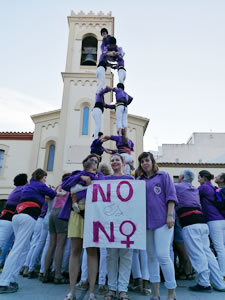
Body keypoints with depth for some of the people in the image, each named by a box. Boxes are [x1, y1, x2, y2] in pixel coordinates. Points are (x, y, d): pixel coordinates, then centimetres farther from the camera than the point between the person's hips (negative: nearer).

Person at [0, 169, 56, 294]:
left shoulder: (28, 186, 27)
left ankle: (11, 279, 8)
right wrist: (56, 192, 37)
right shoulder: (40, 186, 6)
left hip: (17, 216, 8)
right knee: (18, 249, -10)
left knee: (23, 249, 11)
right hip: (28, 218, -8)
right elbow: (53, 194, 17)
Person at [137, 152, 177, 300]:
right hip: (146, 221, 4)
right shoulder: (139, 180, 14)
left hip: (162, 220, -4)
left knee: (163, 255, -9)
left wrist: (170, 215, -10)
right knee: (151, 256, 9)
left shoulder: (163, 176, 5)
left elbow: (171, 196, -1)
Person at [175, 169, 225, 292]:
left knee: (196, 253, -3)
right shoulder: (195, 189, 24)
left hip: (189, 224, -7)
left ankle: (204, 283, 1)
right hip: (202, 223, 7)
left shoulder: (177, 187, 3)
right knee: (207, 252, 11)